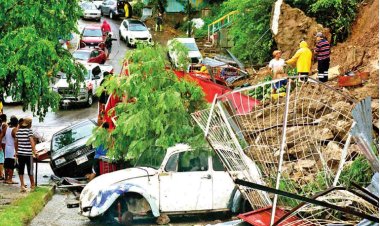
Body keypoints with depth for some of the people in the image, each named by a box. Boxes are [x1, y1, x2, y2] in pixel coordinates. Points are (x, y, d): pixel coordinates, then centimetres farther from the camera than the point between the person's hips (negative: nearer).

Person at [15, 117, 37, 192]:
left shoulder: (18, 131, 8)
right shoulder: (29, 130, -8)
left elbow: (15, 142, 14)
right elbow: (32, 141, -17)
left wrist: (16, 151, 25)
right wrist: (34, 151, -19)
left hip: (20, 153, 5)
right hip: (28, 153, -4)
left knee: (21, 170, 8)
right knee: (30, 170, 6)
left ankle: (22, 185, 2)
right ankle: (32, 185, 17)